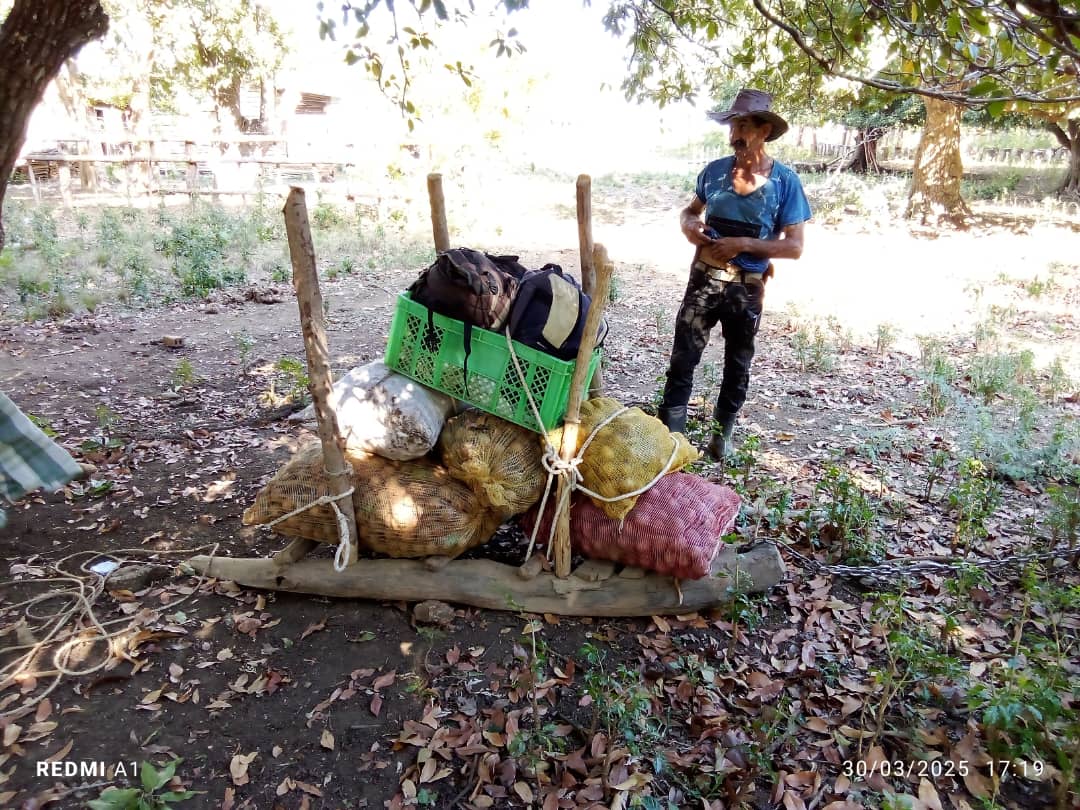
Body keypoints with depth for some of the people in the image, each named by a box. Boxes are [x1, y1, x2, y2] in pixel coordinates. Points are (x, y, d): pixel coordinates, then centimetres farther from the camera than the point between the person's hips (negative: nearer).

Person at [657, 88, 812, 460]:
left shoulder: (785, 181, -8)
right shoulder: (714, 170, 0)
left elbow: (794, 246, -10)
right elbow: (690, 210, 16)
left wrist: (743, 244, -21)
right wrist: (689, 225, -8)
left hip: (747, 288, -1)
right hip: (705, 279, 1)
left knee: (737, 365, 13)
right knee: (682, 359, -4)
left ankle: (722, 433, 31)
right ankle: (669, 435, 4)